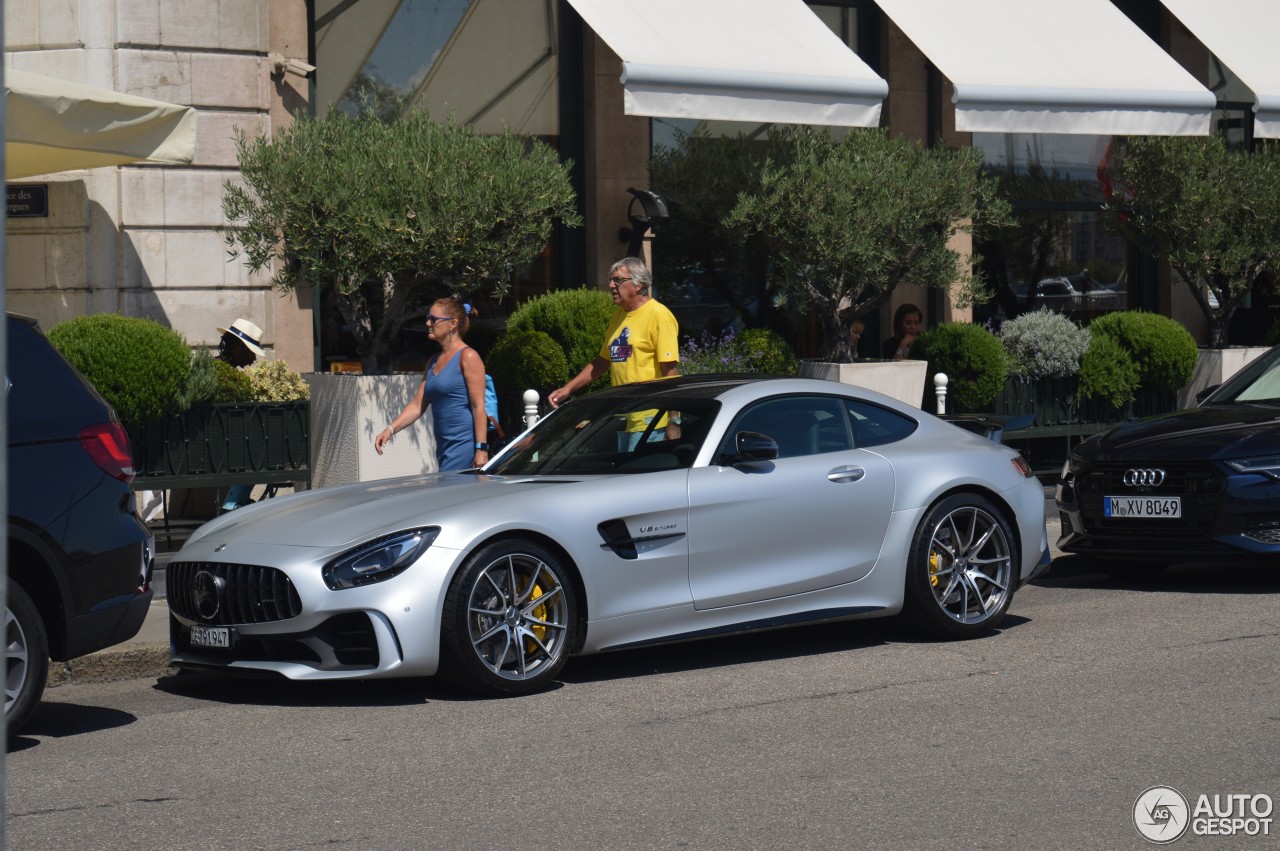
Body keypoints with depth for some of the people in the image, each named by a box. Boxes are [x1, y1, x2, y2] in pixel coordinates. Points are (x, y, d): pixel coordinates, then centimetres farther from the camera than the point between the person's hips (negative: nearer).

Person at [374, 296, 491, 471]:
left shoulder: (468, 357, -6)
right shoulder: (433, 363, 19)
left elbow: (479, 406, -12)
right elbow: (417, 405, 16)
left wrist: (481, 450, -18)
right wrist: (390, 429, 2)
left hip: (466, 444, -8)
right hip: (444, 447, 8)